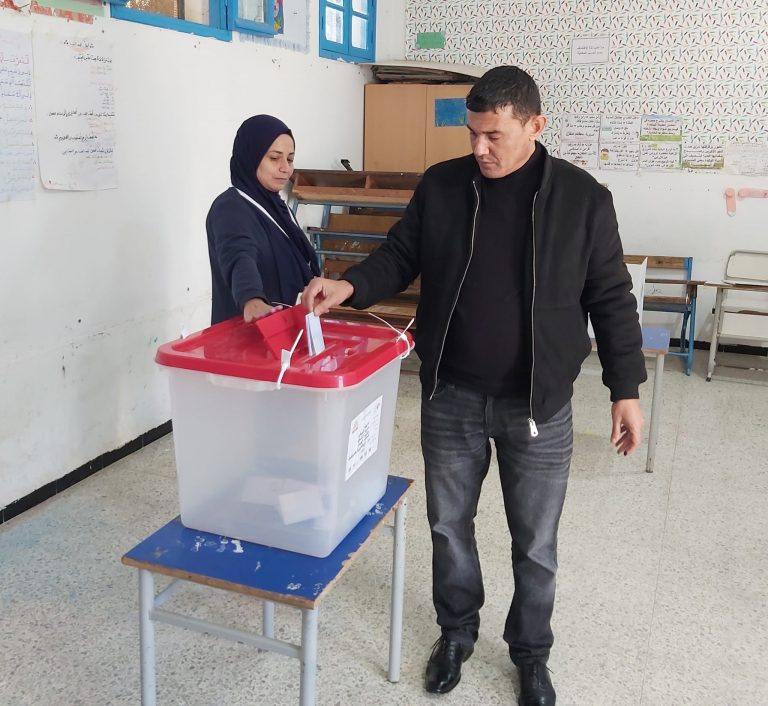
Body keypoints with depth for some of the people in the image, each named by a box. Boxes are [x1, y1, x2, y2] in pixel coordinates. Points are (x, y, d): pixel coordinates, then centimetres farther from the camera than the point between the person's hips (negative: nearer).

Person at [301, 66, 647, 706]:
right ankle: (457, 632, 41)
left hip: (539, 405, -2)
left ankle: (531, 653, 36)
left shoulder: (582, 197, -7)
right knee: (449, 524, 16)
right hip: (450, 397, 2)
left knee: (535, 542, 12)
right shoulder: (441, 185, -2)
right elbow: (401, 257, 6)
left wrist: (626, 389, -2)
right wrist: (350, 286, -14)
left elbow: (611, 299, -2)